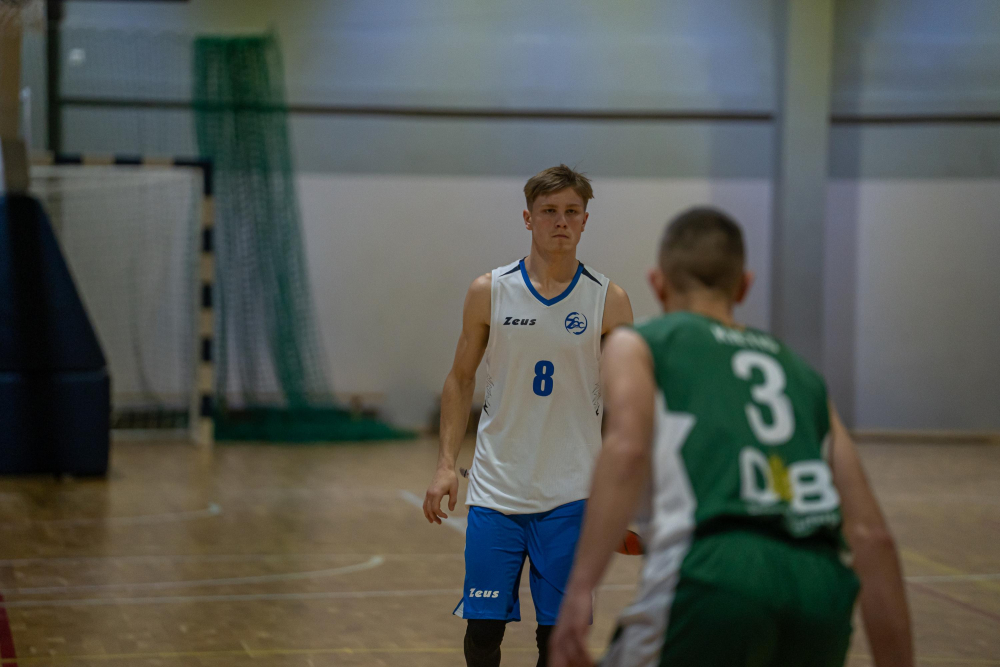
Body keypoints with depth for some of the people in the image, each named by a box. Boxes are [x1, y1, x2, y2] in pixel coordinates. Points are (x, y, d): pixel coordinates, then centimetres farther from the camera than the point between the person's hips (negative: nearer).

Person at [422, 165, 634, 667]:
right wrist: (446, 464, 0)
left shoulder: (608, 301, -2)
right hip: (496, 492, 1)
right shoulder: (489, 292, 0)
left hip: (569, 498, 0)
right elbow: (460, 380, 8)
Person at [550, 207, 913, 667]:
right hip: (820, 587, 4)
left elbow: (627, 448, -5)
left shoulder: (636, 345, 19)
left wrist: (579, 589, -13)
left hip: (713, 579, -4)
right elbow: (871, 536, 22)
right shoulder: (802, 374, 30)